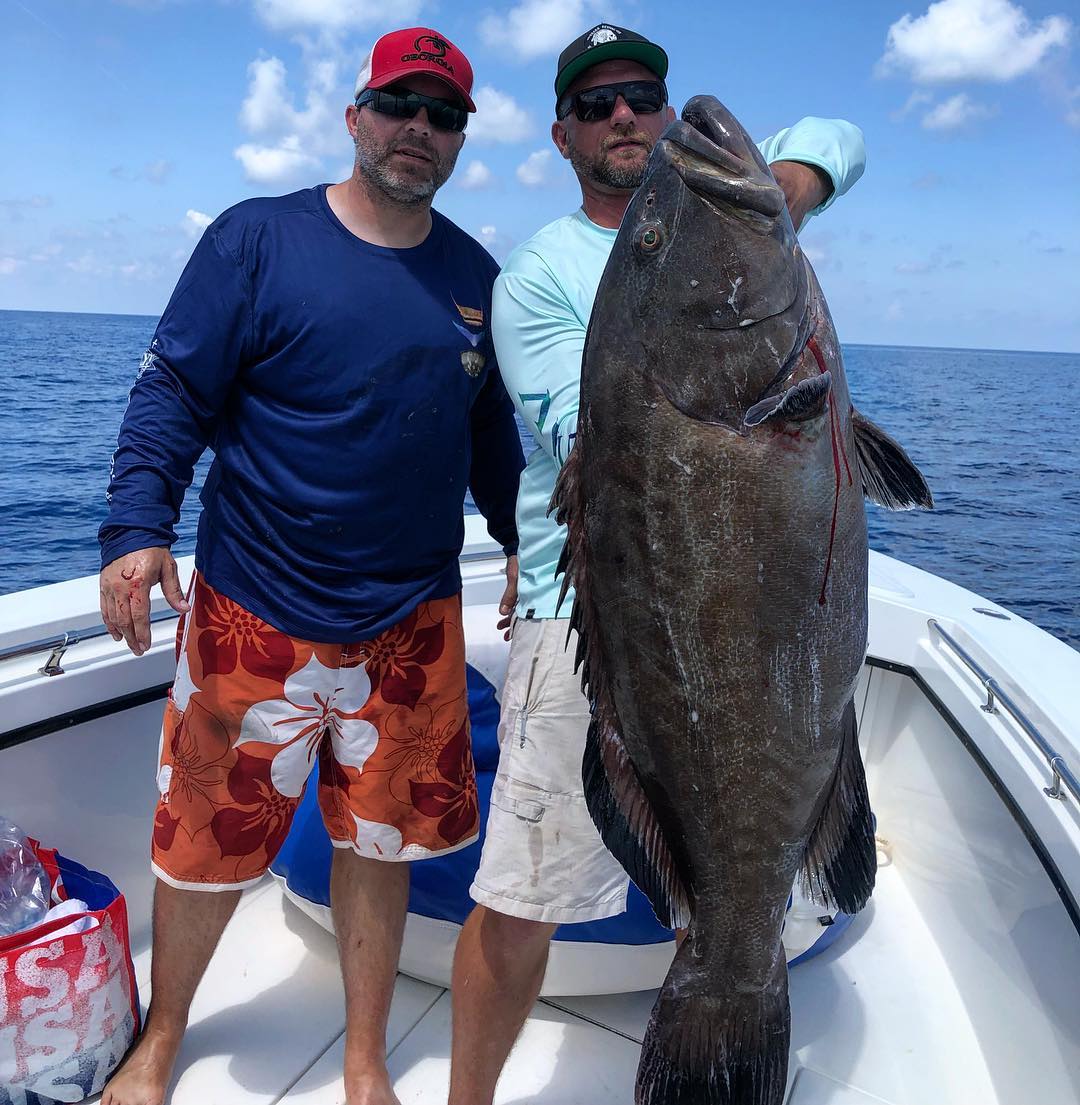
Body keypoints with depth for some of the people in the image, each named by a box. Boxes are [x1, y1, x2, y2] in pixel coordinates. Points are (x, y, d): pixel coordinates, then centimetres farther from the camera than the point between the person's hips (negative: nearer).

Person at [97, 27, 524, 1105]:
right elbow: (172, 394, -5)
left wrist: (521, 541, 17)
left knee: (380, 841, 12)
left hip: (414, 621, 3)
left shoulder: (477, 277, 8)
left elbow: (489, 432, 17)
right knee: (208, 841, 11)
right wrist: (137, 525, -17)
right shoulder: (256, 238, -2)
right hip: (253, 614, -2)